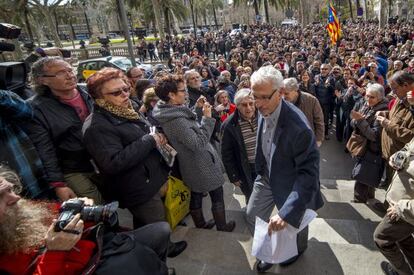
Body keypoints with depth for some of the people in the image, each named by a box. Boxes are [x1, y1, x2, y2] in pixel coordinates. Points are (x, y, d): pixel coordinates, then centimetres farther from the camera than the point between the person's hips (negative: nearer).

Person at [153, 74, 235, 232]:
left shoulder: (169, 112, -2)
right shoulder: (176, 120, -32)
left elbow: (189, 126, 12)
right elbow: (199, 143, -32)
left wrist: (196, 108, 2)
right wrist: (207, 118, -29)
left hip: (192, 165, 9)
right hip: (202, 166, -9)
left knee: (196, 194, 24)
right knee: (217, 195, 11)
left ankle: (200, 223, 42)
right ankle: (222, 225, 30)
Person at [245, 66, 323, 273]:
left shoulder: (298, 127, -36)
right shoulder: (264, 111, -13)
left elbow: (309, 172, -35)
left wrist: (286, 213, -42)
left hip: (292, 184, -5)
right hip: (267, 176, 6)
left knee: (295, 221, 22)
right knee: (252, 217, 15)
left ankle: (299, 248, 57)